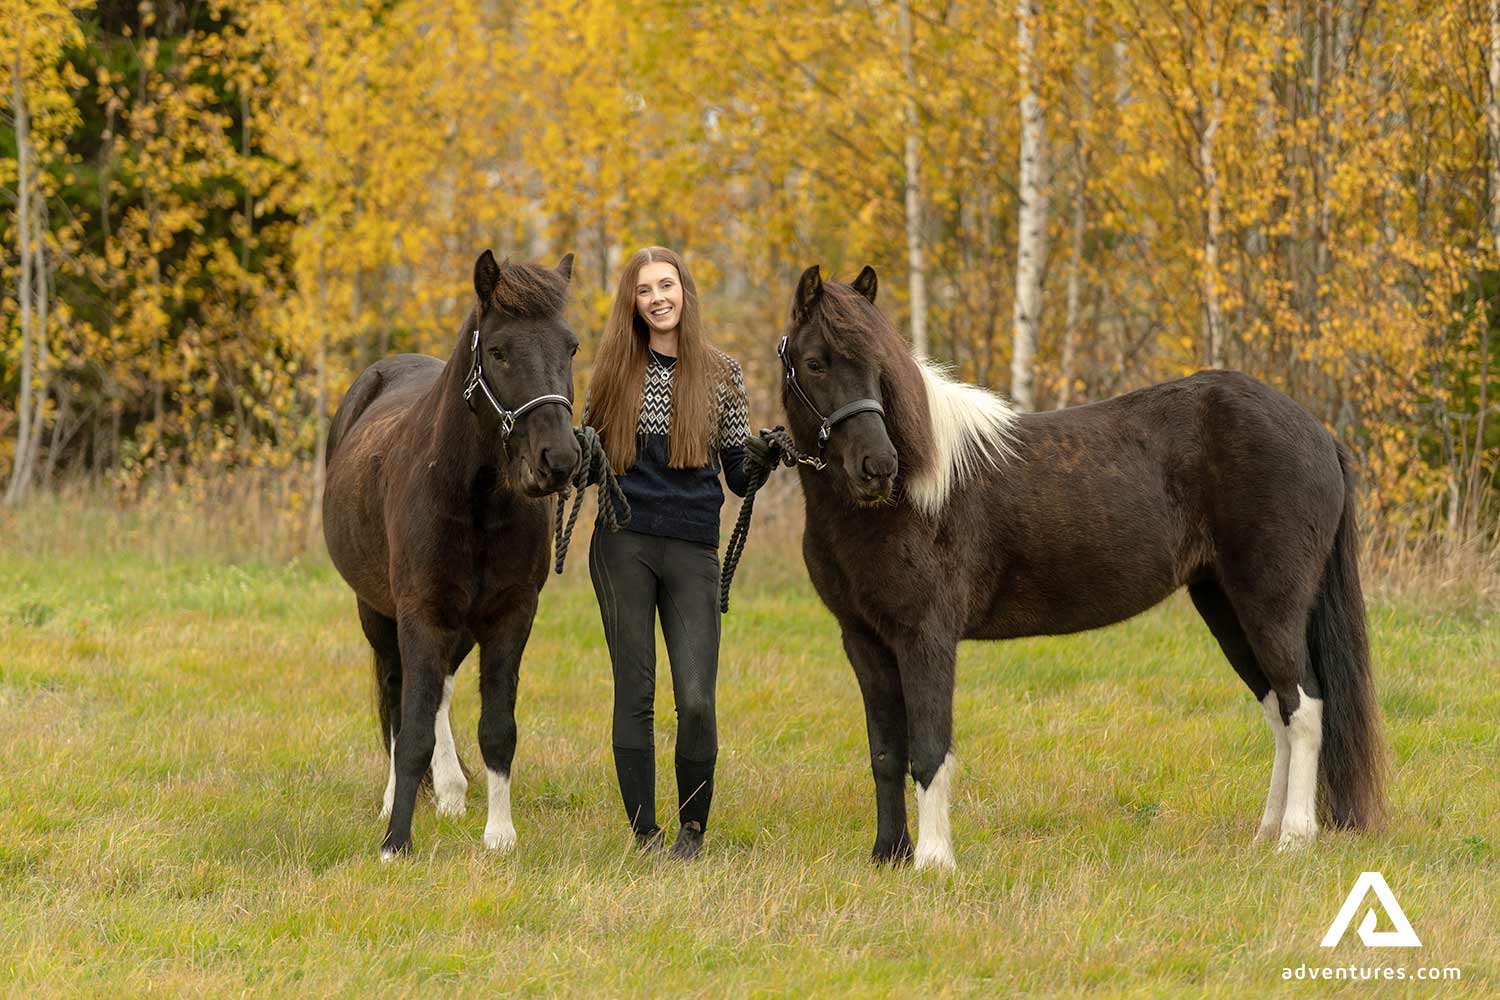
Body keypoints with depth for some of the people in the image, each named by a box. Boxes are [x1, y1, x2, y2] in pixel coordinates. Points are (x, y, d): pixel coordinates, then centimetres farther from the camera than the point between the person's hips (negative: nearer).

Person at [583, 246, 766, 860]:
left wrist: (765, 458, -12)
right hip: (624, 546, 0)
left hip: (693, 549, 0)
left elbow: (738, 476, 8)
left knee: (696, 699, -8)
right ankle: (644, 833, 9)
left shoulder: (720, 374, 6)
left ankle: (693, 827, 11)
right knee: (634, 694, 1)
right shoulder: (615, 372, 7)